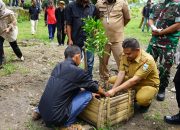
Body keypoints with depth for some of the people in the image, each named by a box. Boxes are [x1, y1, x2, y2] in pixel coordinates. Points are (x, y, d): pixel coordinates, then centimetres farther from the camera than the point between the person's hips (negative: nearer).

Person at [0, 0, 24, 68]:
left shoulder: (9, 13, -21)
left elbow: (14, 22, -14)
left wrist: (9, 28, -27)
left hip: (10, 32, -3)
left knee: (14, 45, 13)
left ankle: (20, 56, 41)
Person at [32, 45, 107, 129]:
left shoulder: (58, 66, 9)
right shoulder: (77, 71, -11)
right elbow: (93, 86, 5)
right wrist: (104, 93, 24)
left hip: (43, 110, 7)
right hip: (56, 117, -7)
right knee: (88, 94, -3)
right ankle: (67, 124, 2)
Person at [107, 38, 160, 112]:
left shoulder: (147, 60, -31)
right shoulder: (125, 55, -13)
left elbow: (134, 80, -37)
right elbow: (121, 73, -16)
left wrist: (115, 90, -40)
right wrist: (112, 89, -29)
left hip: (148, 85, -6)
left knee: (141, 98, -38)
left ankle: (146, 103, 2)